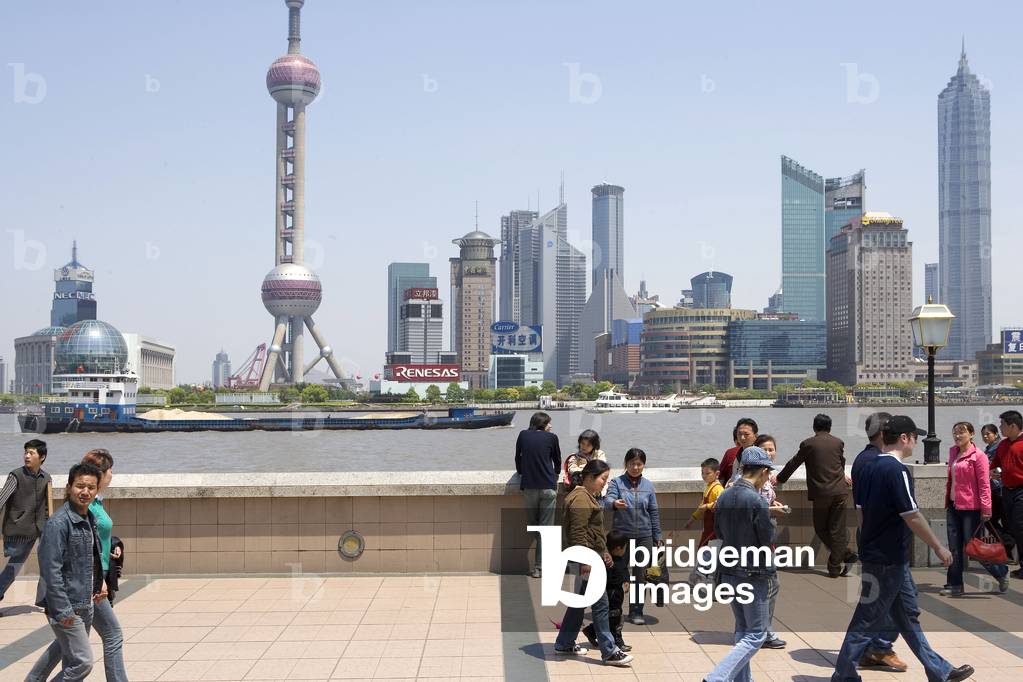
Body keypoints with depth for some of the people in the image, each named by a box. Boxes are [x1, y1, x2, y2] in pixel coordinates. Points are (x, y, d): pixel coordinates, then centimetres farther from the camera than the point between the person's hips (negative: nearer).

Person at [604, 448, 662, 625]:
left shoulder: (648, 485, 9)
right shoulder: (617, 482, -2)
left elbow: (654, 512, 12)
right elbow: (608, 499, -19)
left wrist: (658, 535, 11)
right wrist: (615, 503, -42)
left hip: (644, 536, 3)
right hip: (621, 534, -3)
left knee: (641, 574, 5)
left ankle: (636, 612, 14)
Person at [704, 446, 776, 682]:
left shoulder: (724, 496, 3)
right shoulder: (757, 501, -19)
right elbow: (769, 541, -12)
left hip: (729, 571, 7)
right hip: (754, 574, -7)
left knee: (742, 629, 20)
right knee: (756, 635, 1)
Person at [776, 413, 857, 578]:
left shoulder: (808, 444, -3)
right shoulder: (838, 443, 9)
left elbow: (793, 463, 5)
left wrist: (779, 479, 20)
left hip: (820, 493, -3)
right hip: (839, 492, 4)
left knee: (821, 528, 12)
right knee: (836, 530, 7)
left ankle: (847, 554, 3)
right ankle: (835, 568, 6)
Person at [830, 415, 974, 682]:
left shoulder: (869, 467, 8)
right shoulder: (897, 470, -20)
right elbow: (912, 516, -21)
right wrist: (939, 547, -11)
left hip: (875, 550, 10)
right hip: (888, 559, -10)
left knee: (909, 616, 17)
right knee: (867, 622, -1)